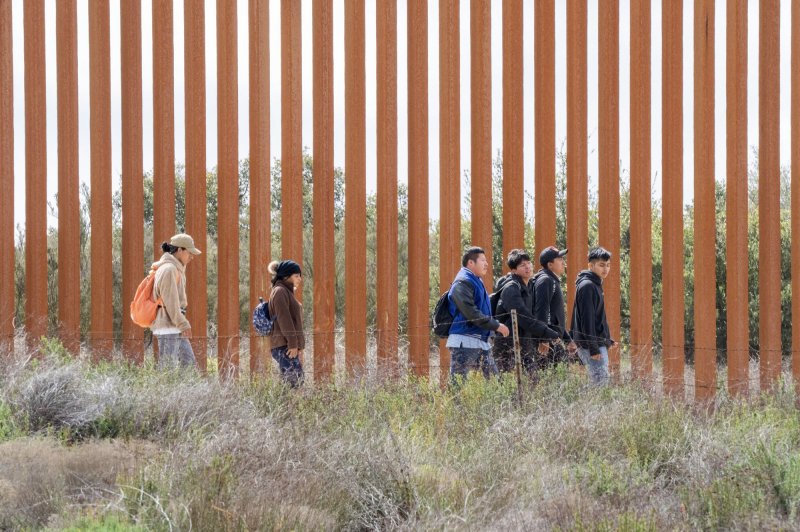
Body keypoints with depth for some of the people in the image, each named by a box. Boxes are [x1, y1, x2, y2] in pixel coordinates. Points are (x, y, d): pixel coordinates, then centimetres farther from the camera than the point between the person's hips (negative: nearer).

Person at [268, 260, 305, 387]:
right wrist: (293, 344, -19)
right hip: (284, 347, -10)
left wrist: (299, 347, 20)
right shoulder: (280, 291, -7)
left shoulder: (288, 292, 24)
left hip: (292, 348, 10)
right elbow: (284, 319, -16)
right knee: (293, 385, -17)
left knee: (299, 383, 4)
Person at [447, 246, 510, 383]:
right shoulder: (462, 283, -11)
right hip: (465, 342, -10)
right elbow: (471, 313, -20)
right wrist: (496, 325, -17)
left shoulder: (477, 281, 21)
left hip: (481, 342, 10)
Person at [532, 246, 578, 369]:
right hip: (548, 342, -10)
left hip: (555, 339, 10)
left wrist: (568, 340, 30)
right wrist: (543, 340, -26)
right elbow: (541, 311, -20)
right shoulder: (545, 280, -10)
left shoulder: (554, 281, 23)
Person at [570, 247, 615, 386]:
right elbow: (587, 319, -18)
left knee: (601, 384, 10)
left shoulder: (596, 285, 17)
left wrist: (607, 340, 18)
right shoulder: (587, 286, -13)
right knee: (600, 384, -13)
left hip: (600, 344, 10)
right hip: (592, 345, -10)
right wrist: (593, 348, -21)